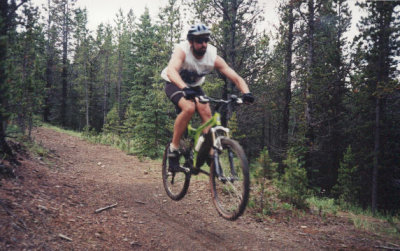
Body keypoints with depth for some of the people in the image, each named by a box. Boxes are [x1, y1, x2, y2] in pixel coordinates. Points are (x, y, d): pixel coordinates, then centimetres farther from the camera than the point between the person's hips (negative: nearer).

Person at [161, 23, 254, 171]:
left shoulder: (213, 57, -22)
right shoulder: (182, 50, -31)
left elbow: (236, 78, -25)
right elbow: (171, 71, -49)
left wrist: (246, 93, -44)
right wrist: (185, 88, -67)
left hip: (194, 86, 4)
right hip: (175, 85, -4)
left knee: (206, 112, -20)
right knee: (189, 108, -31)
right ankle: (173, 148, -17)